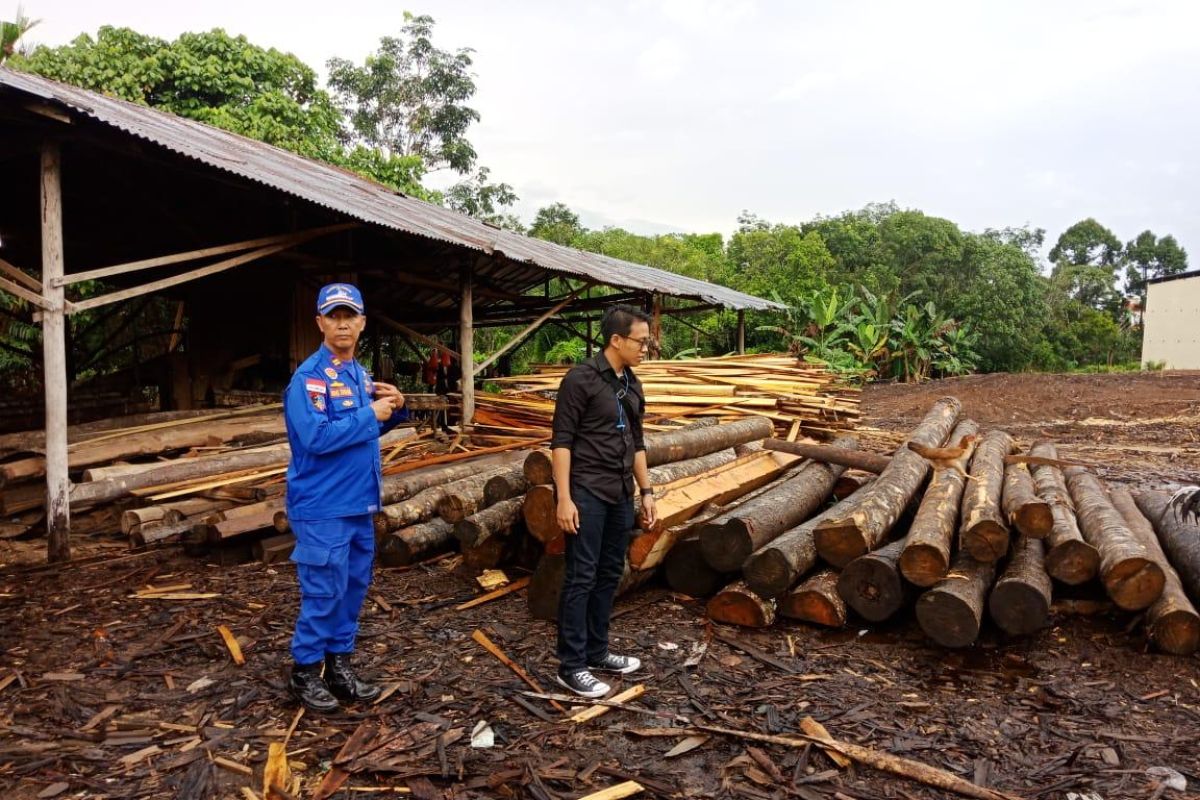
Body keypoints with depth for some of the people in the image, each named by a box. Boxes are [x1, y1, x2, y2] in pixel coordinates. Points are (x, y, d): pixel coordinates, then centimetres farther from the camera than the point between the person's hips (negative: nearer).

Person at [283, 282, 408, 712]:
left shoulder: (360, 374, 11)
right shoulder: (309, 376, -15)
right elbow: (317, 437, -26)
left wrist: (394, 409, 2)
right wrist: (370, 414, -19)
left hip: (360, 504, 8)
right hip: (323, 507, -8)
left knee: (354, 587, 15)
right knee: (323, 593, 0)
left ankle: (339, 665, 29)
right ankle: (304, 672, 18)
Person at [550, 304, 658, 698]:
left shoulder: (632, 385, 12)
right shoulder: (581, 379, -11)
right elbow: (561, 441, -14)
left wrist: (646, 491, 16)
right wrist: (564, 497, -19)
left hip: (620, 494, 8)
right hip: (586, 492, -8)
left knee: (609, 575, 13)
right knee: (581, 578, -3)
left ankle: (596, 652, 26)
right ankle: (571, 666, 6)